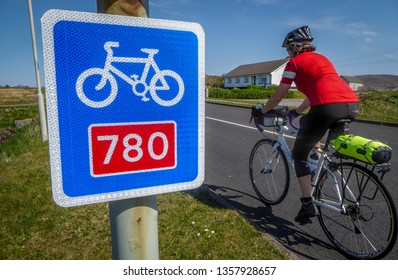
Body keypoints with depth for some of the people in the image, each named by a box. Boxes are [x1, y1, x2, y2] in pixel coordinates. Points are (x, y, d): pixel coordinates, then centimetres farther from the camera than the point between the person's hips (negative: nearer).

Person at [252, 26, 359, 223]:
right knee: (307, 121, 38)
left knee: (299, 155, 10)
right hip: (351, 105, 8)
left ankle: (308, 205, 8)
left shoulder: (294, 62, 10)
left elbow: (279, 96, 11)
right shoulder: (321, 58, 30)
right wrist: (297, 111, 47)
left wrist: (262, 110, 27)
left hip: (328, 107, -8)